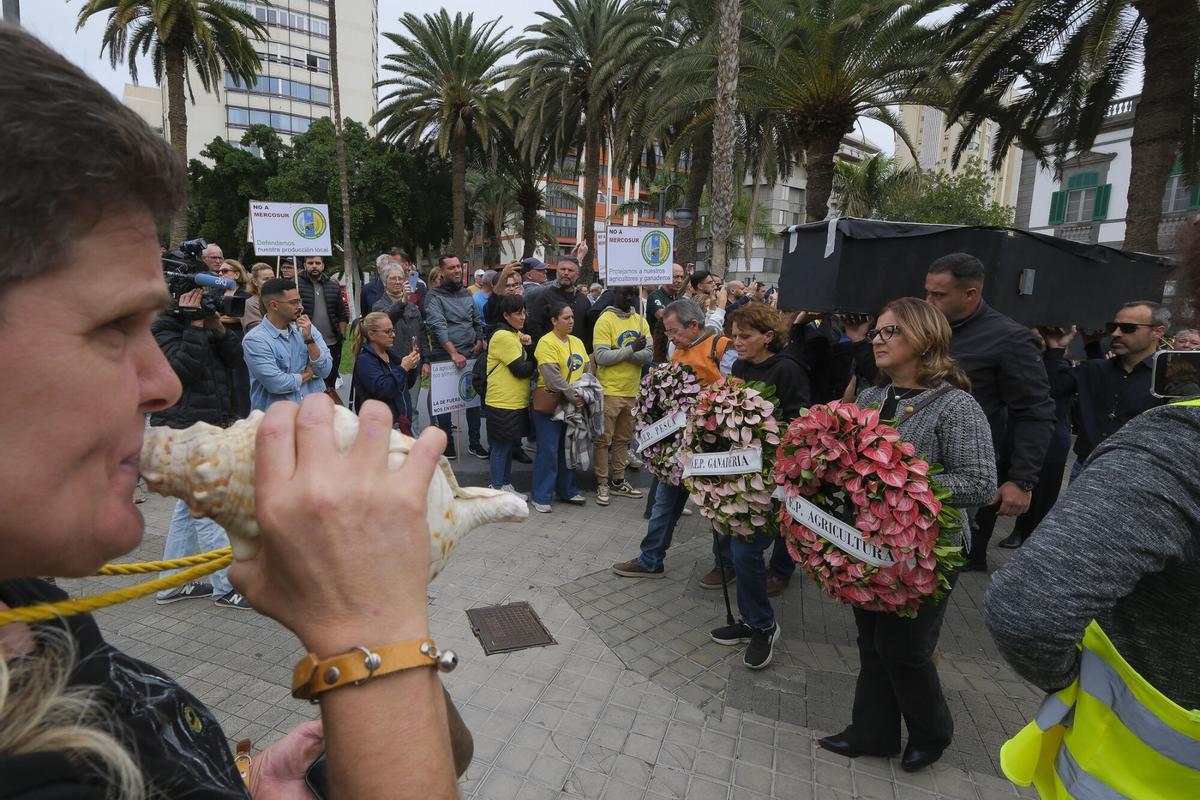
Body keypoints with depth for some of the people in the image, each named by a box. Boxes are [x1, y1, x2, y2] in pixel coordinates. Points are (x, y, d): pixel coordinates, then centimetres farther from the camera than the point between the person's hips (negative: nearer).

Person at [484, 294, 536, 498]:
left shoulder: (517, 334, 15)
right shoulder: (503, 336, -15)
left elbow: (532, 361, 12)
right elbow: (521, 370, -19)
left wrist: (529, 345, -6)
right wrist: (534, 364, 0)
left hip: (517, 402, 9)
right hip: (503, 403, -9)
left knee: (511, 445, 16)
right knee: (501, 447, 1)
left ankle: (506, 485, 28)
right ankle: (497, 489, 12)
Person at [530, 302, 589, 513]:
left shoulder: (576, 342, 12)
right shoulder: (546, 343, -12)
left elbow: (587, 369, 11)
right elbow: (552, 376, -21)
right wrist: (573, 396, -20)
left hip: (574, 405, 7)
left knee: (569, 449, 15)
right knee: (548, 451, -3)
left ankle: (566, 490, 28)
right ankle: (541, 497, 8)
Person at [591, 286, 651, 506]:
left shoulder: (640, 321, 8)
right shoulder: (605, 320, -9)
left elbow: (647, 355, -4)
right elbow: (601, 357, -19)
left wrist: (620, 353, -18)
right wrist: (631, 349, -17)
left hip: (632, 391, 6)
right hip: (609, 391, -6)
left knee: (623, 438, 15)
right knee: (604, 439, 2)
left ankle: (618, 481, 26)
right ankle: (602, 484, 13)